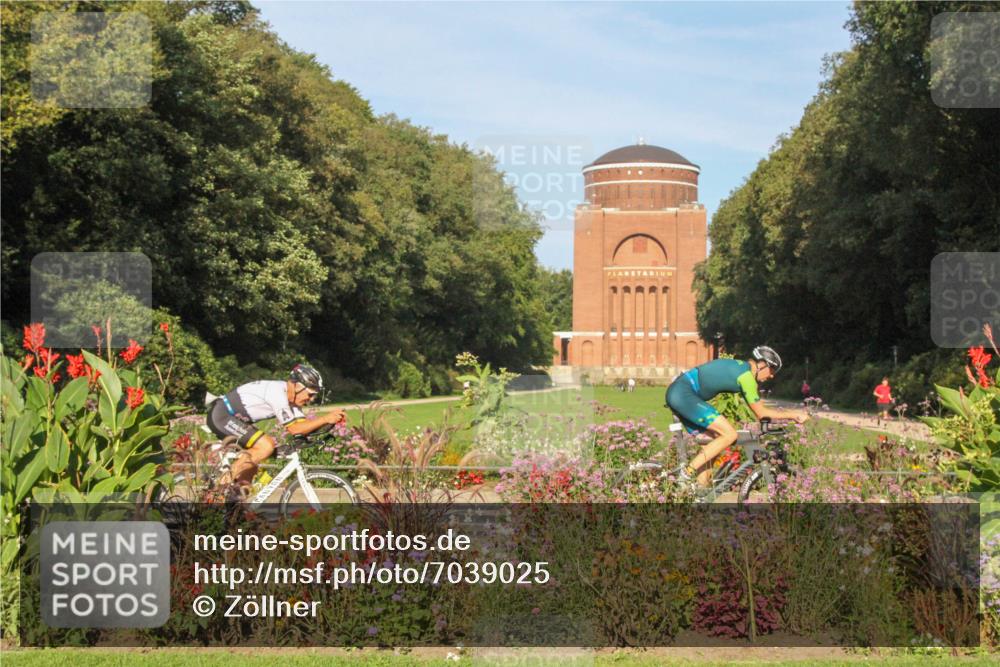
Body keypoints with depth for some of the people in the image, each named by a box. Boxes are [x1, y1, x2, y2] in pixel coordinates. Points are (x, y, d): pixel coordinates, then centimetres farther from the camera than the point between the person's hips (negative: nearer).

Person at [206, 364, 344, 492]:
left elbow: (303, 424, 2)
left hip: (230, 417, 10)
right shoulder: (277, 392, -22)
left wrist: (332, 419, -11)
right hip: (221, 415, -10)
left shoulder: (291, 398, 7)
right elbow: (293, 429, -22)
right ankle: (223, 485, -12)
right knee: (266, 446, -19)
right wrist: (325, 419, -25)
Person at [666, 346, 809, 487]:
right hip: (684, 394, -10)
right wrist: (793, 415, 1)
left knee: (710, 441, 15)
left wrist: (790, 413, 24)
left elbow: (758, 406, 26)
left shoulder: (741, 366, 18)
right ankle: (689, 471, -10)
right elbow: (761, 413, -6)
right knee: (729, 435, -12)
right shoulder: (746, 375, -11)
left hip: (678, 393, 10)